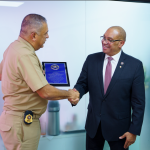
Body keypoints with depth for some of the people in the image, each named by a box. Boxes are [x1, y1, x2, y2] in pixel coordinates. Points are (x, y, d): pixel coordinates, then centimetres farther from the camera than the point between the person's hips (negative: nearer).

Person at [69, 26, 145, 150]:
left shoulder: (135, 65, -10)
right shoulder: (91, 60, -1)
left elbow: (138, 101, -8)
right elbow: (82, 83, 4)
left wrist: (134, 130, -9)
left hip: (118, 126, -3)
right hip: (93, 124, 3)